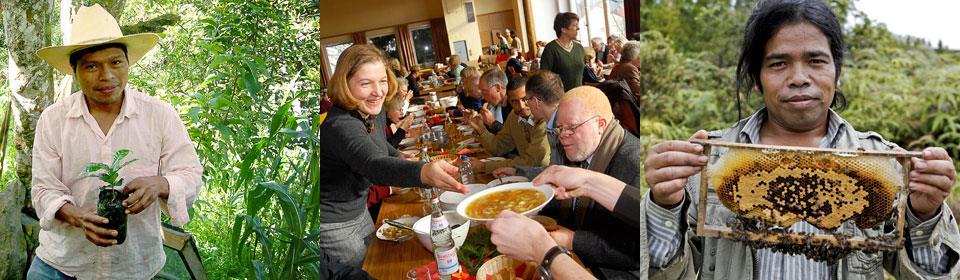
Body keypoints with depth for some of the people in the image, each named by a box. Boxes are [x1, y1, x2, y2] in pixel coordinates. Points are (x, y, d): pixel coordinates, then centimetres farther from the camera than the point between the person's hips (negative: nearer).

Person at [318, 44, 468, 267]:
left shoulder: (373, 111, -3)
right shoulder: (338, 125, -32)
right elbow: (374, 165, -52)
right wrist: (423, 172, -68)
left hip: (359, 212, 9)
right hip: (332, 226, -9)